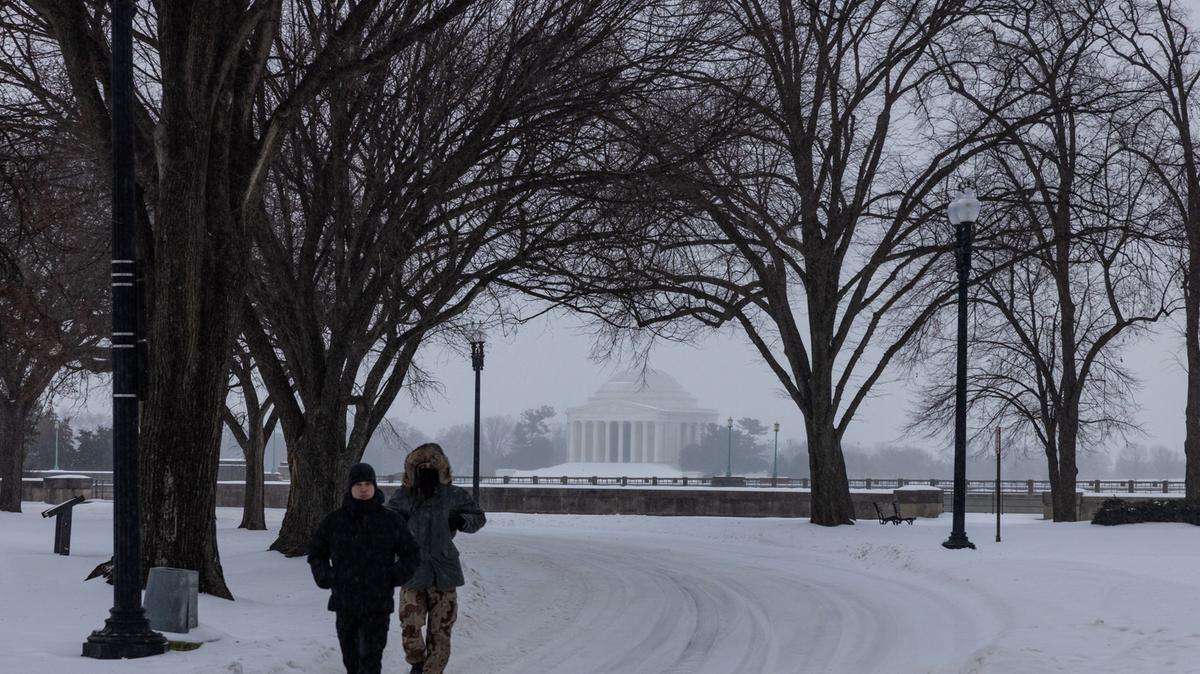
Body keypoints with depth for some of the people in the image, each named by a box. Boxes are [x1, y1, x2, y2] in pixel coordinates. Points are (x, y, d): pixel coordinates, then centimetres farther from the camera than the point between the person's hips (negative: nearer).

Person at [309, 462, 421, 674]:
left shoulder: (391, 521, 0)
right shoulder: (334, 521, 4)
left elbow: (412, 555, 9)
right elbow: (316, 553, 17)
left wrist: (393, 579, -2)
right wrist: (325, 578, 4)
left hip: (378, 603, -3)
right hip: (344, 602, 3)